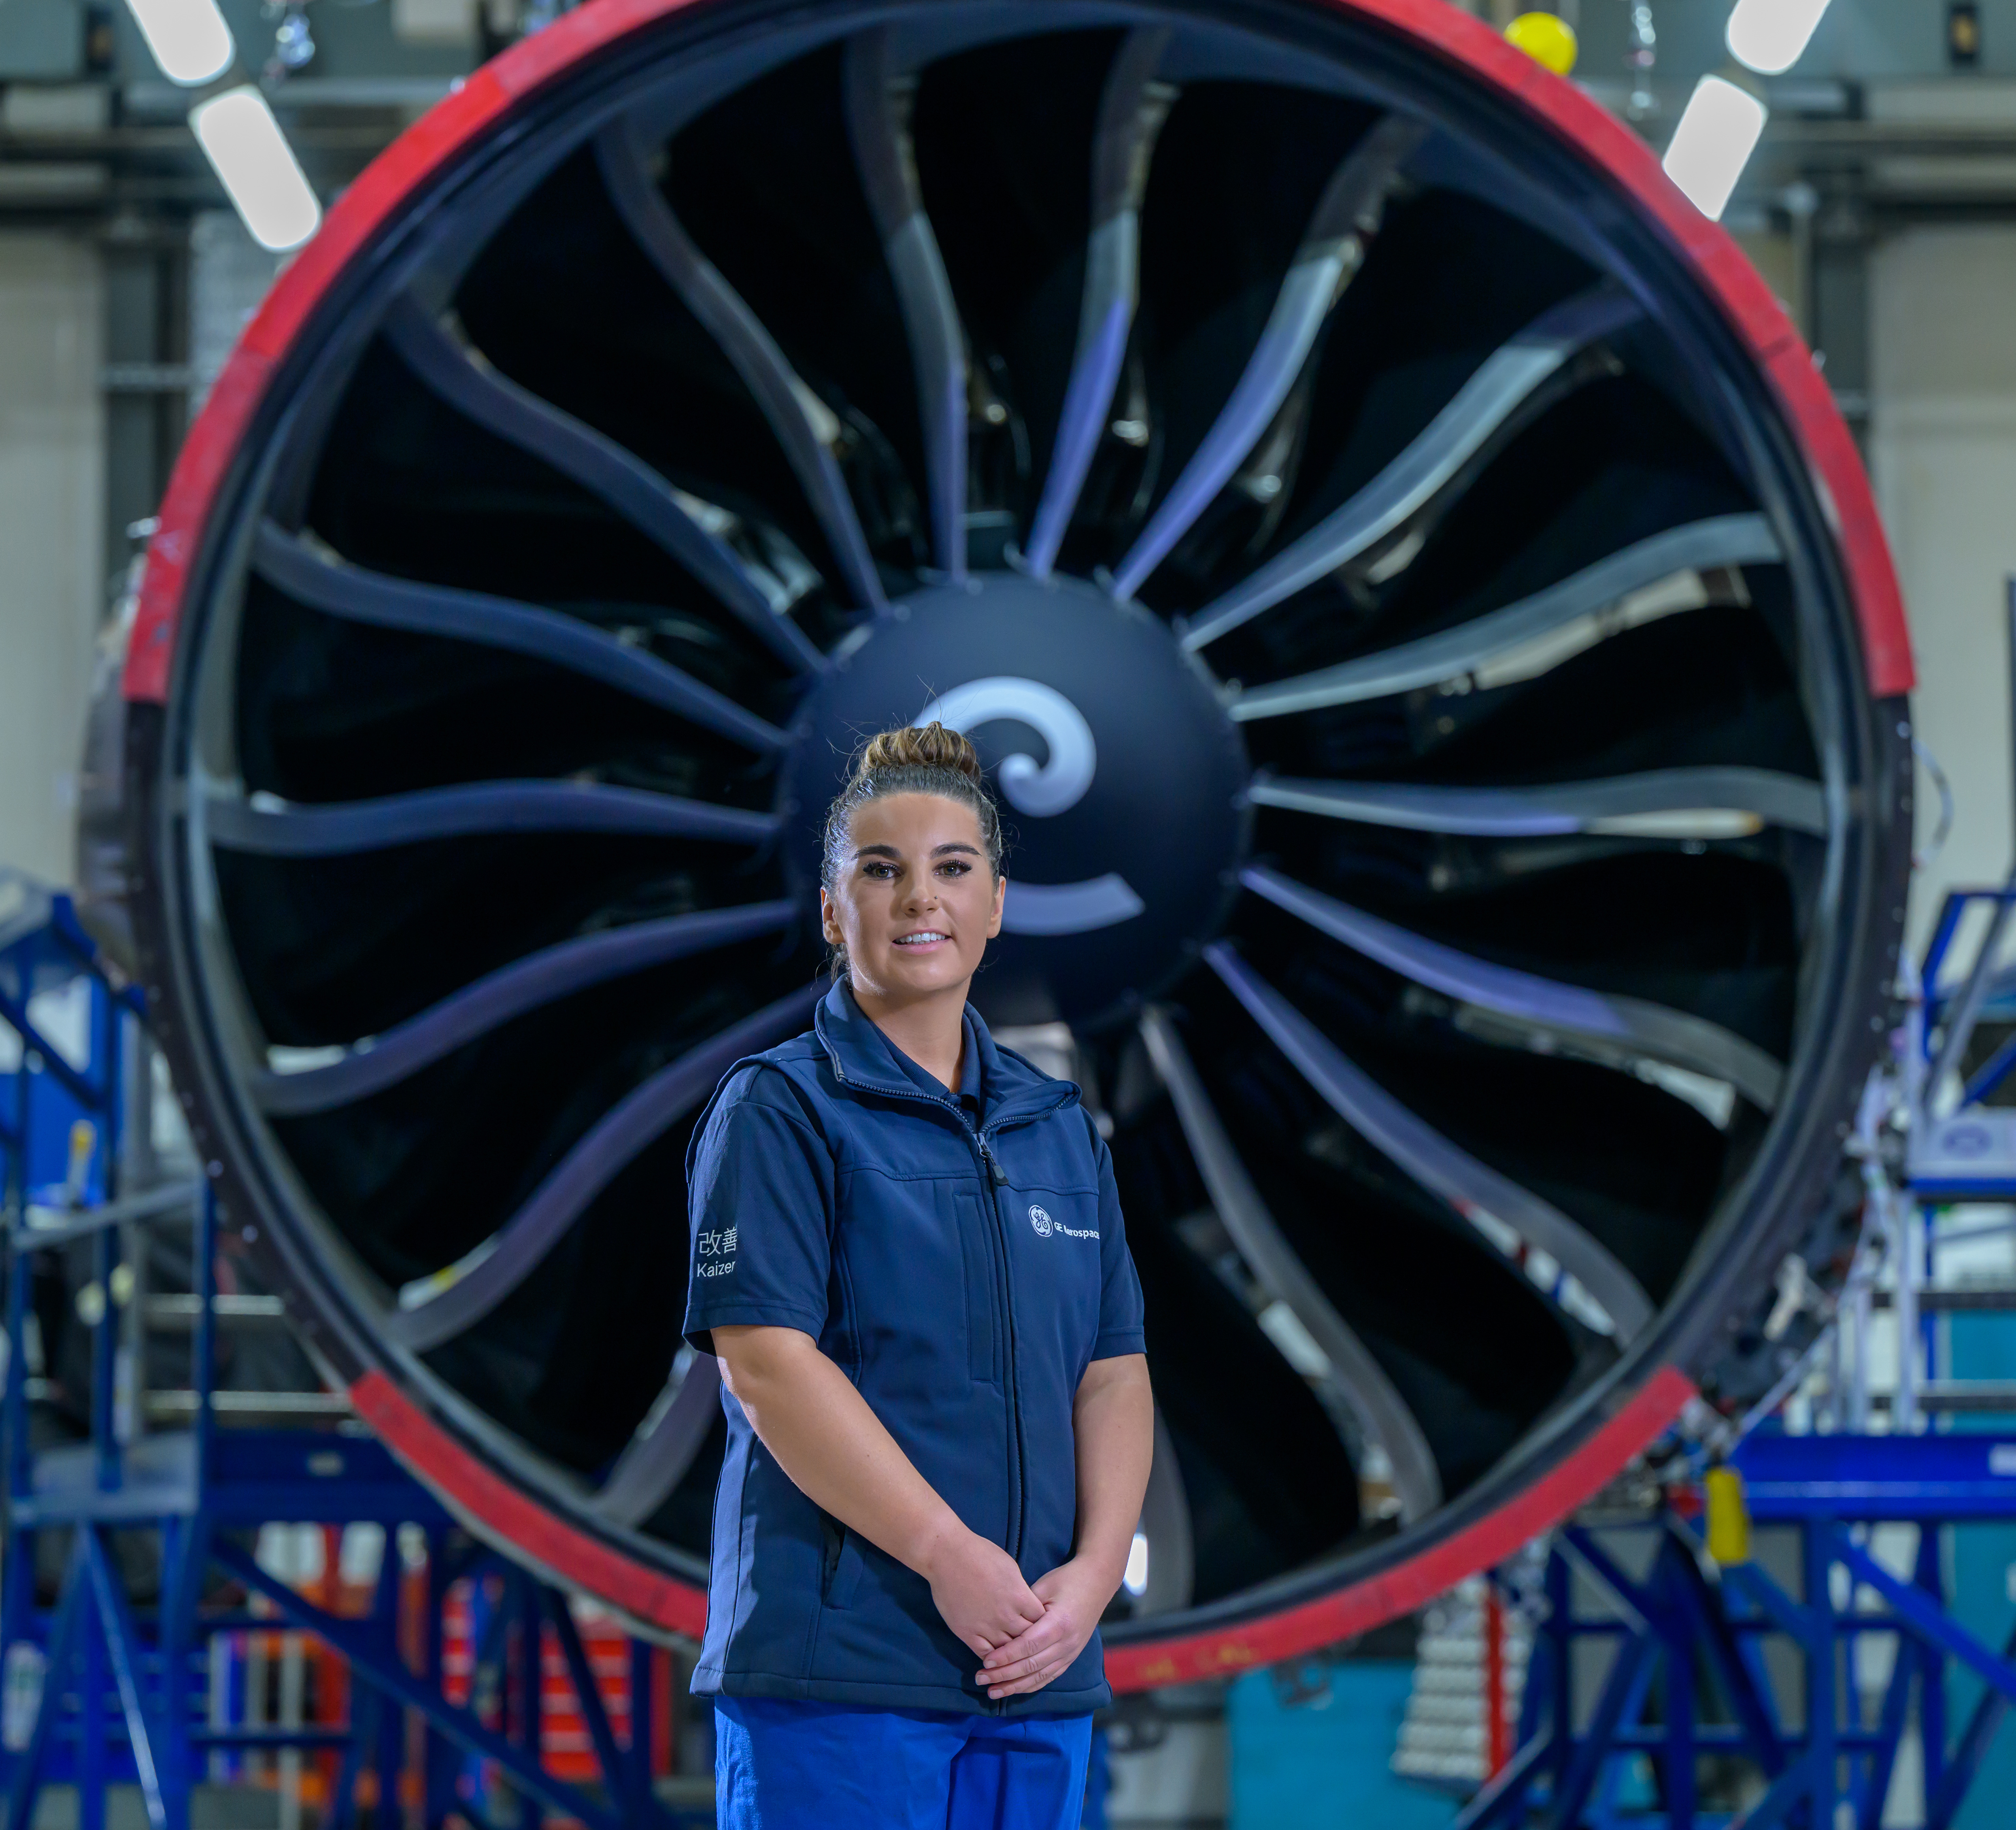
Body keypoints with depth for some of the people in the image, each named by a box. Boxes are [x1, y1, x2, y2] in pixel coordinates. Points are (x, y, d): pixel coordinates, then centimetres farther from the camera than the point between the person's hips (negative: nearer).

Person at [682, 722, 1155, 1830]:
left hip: (1039, 1670, 6)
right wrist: (951, 1557, -16)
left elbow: (1113, 1375, 12)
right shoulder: (778, 1108, -1)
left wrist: (1094, 1572, -5)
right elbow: (766, 1365, -11)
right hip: (837, 1666, -5)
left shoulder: (1058, 1127, 17)